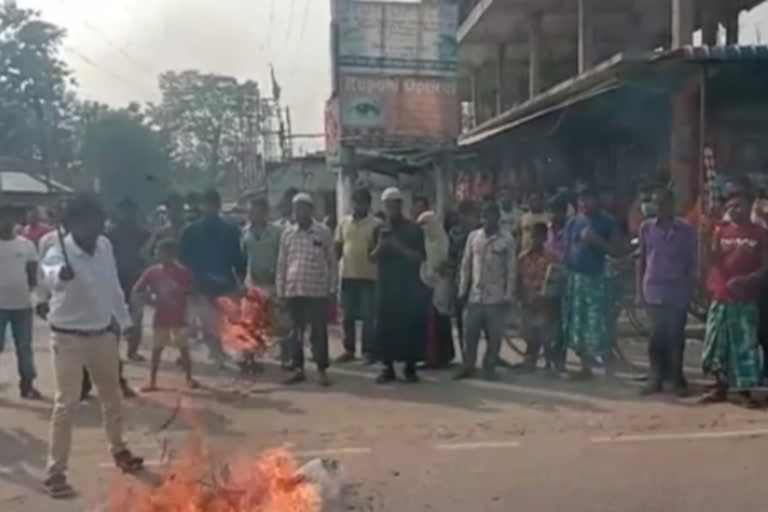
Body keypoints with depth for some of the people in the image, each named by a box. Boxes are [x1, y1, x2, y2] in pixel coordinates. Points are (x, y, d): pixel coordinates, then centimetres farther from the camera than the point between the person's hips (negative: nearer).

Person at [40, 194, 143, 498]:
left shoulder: (105, 246, -3)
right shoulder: (60, 252, -20)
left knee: (112, 395, 18)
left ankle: (118, 450, 39)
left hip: (103, 333, 6)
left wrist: (125, 321, 14)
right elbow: (48, 273, -45)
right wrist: (59, 273, -68)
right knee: (66, 402, -4)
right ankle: (55, 472, 7)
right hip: (68, 337, -6)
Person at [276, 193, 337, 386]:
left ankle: (322, 370, 10)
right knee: (296, 331, 9)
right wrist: (280, 290, 5)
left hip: (318, 290, -2)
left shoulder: (323, 232, -1)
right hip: (293, 290, 3)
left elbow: (332, 261, 3)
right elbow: (281, 263, 9)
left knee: (319, 332, 1)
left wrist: (332, 288, 0)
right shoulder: (287, 233, 6)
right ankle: (298, 369, 18)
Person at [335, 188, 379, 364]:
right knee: (348, 316, 9)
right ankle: (349, 349, 19)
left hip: (368, 277, -4)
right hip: (347, 276, 4)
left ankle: (368, 351, 7)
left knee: (368, 316, 0)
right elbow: (338, 248, 12)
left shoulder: (376, 224, -2)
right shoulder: (344, 222, 9)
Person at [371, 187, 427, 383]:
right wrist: (380, 247, -12)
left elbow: (421, 257, -4)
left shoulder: (413, 229, 2)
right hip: (386, 284, 2)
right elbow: (372, 257, 8)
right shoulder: (380, 229, 10)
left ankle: (410, 367, 8)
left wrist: (400, 248, -17)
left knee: (411, 325, -1)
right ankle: (387, 367, 7)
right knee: (386, 325, 0)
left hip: (409, 284, -2)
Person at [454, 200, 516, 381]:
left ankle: (489, 369, 15)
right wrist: (462, 291, 5)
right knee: (470, 334, 5)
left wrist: (508, 296, -7)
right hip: (475, 296, 3)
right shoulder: (473, 236, 6)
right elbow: (466, 265, 9)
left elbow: (511, 270, -3)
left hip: (496, 297, -3)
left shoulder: (507, 240, -3)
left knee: (494, 337, 4)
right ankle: (467, 367, 17)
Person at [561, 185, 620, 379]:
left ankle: (608, 365, 2)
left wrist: (596, 240, -18)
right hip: (575, 277, 4)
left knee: (597, 324, -10)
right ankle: (586, 367, 16)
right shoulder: (573, 223, 9)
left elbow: (613, 249, -3)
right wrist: (565, 272, -3)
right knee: (577, 324, 6)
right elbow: (567, 249, 9)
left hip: (596, 277, -4)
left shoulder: (607, 222, 0)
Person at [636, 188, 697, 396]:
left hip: (677, 292, -2)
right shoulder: (646, 227, 5)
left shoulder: (685, 229, -1)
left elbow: (691, 263, 1)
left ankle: (676, 379, 13)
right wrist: (639, 290, 5)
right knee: (656, 336, 5)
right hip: (653, 291, 2)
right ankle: (656, 379, 11)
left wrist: (689, 292, -4)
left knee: (675, 337, 2)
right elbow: (641, 260, 9)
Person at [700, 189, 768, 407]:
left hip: (746, 299, -3)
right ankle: (720, 388, 19)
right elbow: (712, 260, 3)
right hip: (721, 297, 3)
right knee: (717, 344, 7)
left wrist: (745, 280, -18)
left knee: (745, 345, -2)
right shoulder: (721, 230, 7)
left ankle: (745, 391, 9)